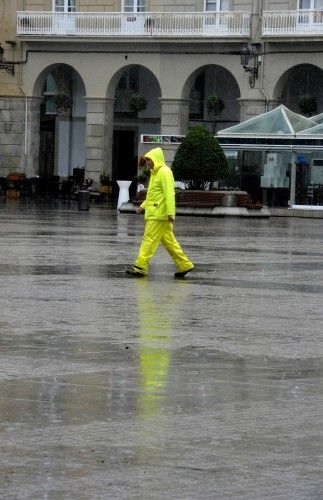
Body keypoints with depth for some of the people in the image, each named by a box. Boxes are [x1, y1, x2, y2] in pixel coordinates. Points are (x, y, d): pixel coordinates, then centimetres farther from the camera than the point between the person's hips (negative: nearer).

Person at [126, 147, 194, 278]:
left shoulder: (164, 172, -12)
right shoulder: (155, 173, 19)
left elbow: (169, 194, -19)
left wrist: (170, 213, -24)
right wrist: (143, 206, 21)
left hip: (159, 214, -10)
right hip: (154, 212, 10)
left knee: (149, 239, -8)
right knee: (169, 241, 10)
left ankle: (140, 267, -7)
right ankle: (184, 265, 13)